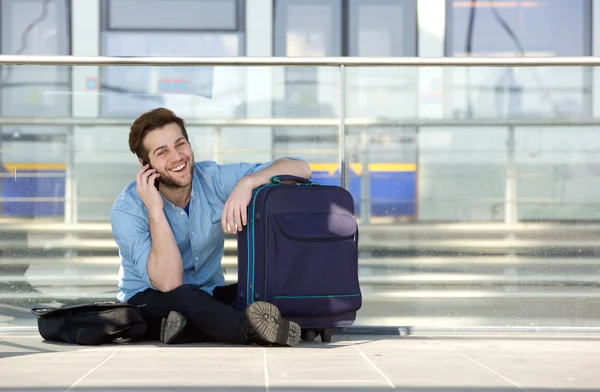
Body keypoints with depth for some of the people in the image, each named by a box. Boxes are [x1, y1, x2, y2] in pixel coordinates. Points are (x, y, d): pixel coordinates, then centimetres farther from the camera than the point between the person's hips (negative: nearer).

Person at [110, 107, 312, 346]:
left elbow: (299, 168, -16)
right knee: (183, 296, -38)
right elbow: (168, 283, -29)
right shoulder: (127, 209, -19)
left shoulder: (213, 179, -11)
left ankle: (191, 328, -34)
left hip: (207, 298, 4)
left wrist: (247, 182, -34)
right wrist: (155, 210, -32)